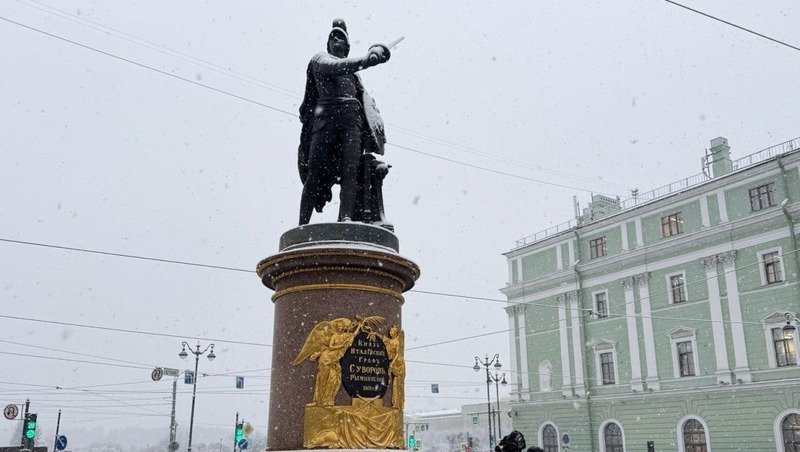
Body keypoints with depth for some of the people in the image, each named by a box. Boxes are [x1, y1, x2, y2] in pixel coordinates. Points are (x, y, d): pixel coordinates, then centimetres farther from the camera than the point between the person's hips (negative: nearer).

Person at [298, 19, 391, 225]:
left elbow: (363, 96, 22)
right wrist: (363, 60, -17)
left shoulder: (353, 71, 34)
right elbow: (332, 66, -3)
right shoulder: (321, 58, 20)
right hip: (326, 115, -3)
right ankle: (302, 226, -18)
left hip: (352, 116, 3)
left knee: (350, 169, -18)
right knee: (314, 173, -13)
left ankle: (346, 218, -33)